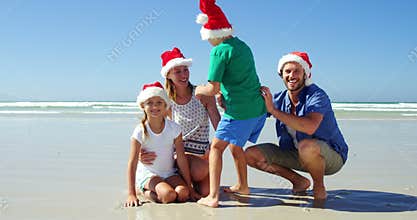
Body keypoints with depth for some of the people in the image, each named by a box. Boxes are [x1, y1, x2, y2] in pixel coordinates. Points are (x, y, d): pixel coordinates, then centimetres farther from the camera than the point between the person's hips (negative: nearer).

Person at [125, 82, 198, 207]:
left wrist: (189, 187, -6)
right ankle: (145, 192, 1)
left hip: (169, 173, 4)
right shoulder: (140, 131, -14)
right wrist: (131, 194, -21)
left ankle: (151, 192, 3)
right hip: (147, 174, -3)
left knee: (183, 193, -24)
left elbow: (181, 159, -6)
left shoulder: (174, 128, -7)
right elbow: (132, 163, -15)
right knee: (168, 195, -28)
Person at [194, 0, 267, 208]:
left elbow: (213, 89, -11)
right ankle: (242, 186, 37)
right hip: (259, 107, 8)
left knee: (216, 146, 1)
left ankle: (213, 196, -5)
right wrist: (224, 95, 26)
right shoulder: (242, 46, 15)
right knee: (235, 145, 24)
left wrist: (200, 90, 8)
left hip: (240, 110, -8)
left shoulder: (219, 51, -10)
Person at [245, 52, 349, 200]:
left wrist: (273, 110, -35)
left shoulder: (317, 95, -21)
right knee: (251, 155, -5)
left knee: (306, 146, -40)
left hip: (331, 156, -6)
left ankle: (319, 186, -8)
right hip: (297, 155, 6)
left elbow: (310, 127, -40)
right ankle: (299, 181, 10)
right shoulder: (280, 99, -3)